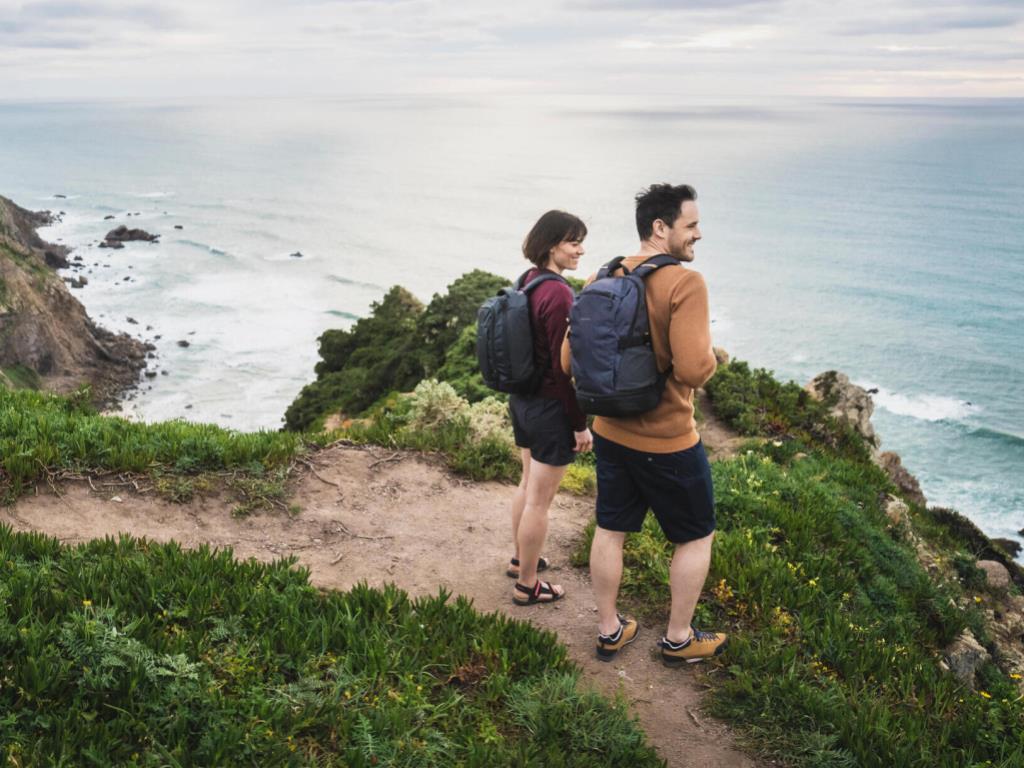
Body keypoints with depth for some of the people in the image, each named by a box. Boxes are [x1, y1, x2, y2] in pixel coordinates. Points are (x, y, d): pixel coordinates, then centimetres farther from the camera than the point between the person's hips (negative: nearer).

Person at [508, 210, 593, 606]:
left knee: (528, 484, 25)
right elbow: (563, 368, -22)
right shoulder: (559, 294, -24)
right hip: (551, 408, -9)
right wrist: (581, 423, -14)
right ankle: (527, 585, 20)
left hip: (521, 399, 9)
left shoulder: (527, 282, 3)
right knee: (539, 499, 5)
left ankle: (520, 559, 43)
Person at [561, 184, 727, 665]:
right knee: (696, 537, 15)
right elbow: (693, 370, -29)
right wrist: (712, 354, -7)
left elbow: (569, 361, 2)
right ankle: (678, 639, 28)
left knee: (610, 531, 18)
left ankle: (609, 631, 34)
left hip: (611, 432, 6)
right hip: (666, 441, -6)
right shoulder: (684, 283, -22)